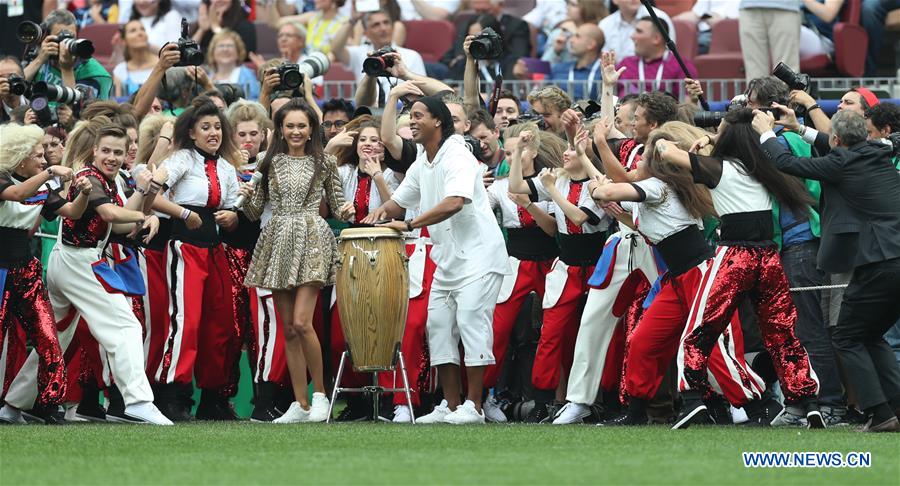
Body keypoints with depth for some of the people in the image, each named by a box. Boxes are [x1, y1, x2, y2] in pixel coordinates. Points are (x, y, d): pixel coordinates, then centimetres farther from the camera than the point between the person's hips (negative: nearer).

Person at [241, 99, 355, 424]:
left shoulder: (324, 164, 6)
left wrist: (346, 212, -11)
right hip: (278, 242, 4)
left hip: (312, 240, -4)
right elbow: (254, 212, 12)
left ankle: (320, 394, -3)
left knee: (301, 322, -17)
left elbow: (337, 205, 11)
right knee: (288, 328, 4)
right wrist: (247, 196, -9)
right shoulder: (269, 163, 11)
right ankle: (301, 404, 8)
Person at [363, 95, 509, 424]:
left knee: (471, 321, -13)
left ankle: (474, 406, -12)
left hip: (478, 254, -9)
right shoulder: (421, 165, 12)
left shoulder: (457, 158, -16)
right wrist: (383, 211, -1)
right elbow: (400, 200, 23)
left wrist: (409, 224, -30)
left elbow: (454, 202, -30)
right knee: (438, 324, 6)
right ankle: (450, 406, 10)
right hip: (447, 258, 9)